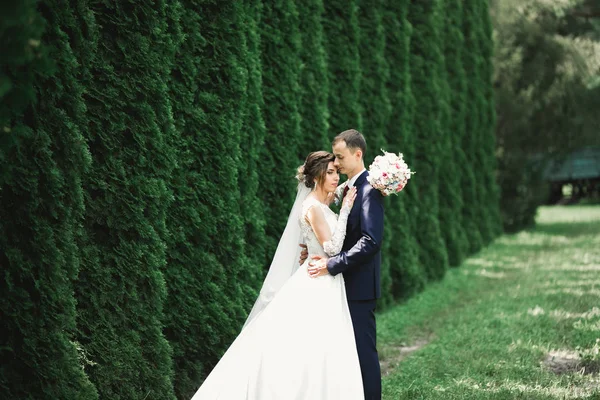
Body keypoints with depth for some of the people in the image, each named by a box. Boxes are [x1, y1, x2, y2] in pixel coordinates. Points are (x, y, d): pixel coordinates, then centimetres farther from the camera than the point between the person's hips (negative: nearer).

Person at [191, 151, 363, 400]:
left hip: (326, 288, 9)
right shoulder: (313, 207, -14)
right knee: (311, 353, -9)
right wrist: (345, 210, -15)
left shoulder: (323, 206, 13)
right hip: (317, 288, -9)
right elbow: (332, 248, -19)